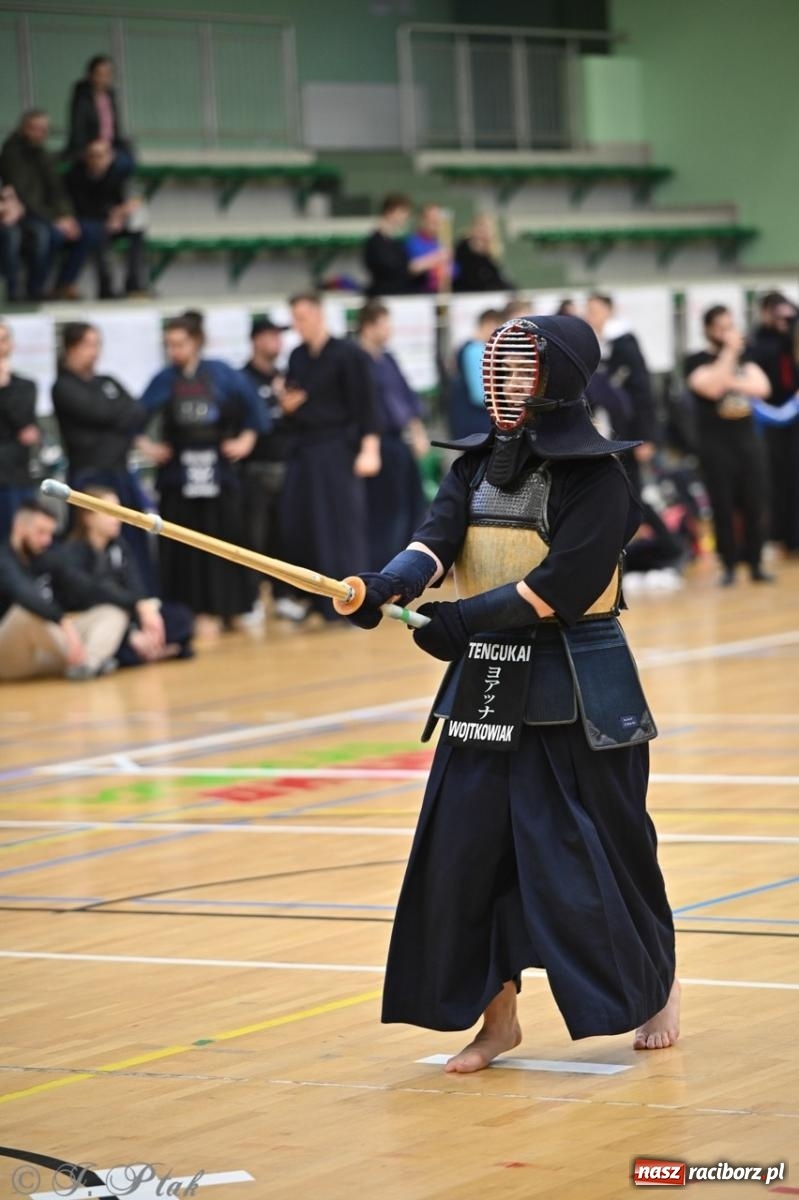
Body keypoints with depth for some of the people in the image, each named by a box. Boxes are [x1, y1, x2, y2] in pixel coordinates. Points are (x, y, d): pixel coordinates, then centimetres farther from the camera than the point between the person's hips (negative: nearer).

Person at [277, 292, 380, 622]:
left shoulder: (348, 354, -8)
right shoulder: (297, 357, 12)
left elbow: (365, 404, -11)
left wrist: (369, 448, -17)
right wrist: (287, 406, -2)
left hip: (337, 449, -6)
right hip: (302, 450, 7)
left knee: (344, 525, -6)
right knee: (297, 526, 4)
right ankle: (310, 595, 18)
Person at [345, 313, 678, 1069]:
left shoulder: (596, 475, -11)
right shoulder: (478, 463, 8)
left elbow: (564, 581, -19)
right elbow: (438, 537, -7)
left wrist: (462, 619, -24)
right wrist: (386, 586, -28)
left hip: (574, 690, -6)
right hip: (485, 685, 6)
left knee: (600, 843, 2)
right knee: (468, 849, 1)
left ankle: (659, 984, 25)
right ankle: (498, 1016, 12)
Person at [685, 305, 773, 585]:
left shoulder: (744, 357, 12)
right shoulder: (696, 362, -2)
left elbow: (762, 387, -1)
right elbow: (712, 387, -21)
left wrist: (732, 383, -14)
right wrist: (728, 352, -17)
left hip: (748, 439, 4)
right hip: (715, 443, -4)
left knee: (755, 506, 2)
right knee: (723, 508, -1)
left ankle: (756, 564, 10)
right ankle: (729, 566, 7)